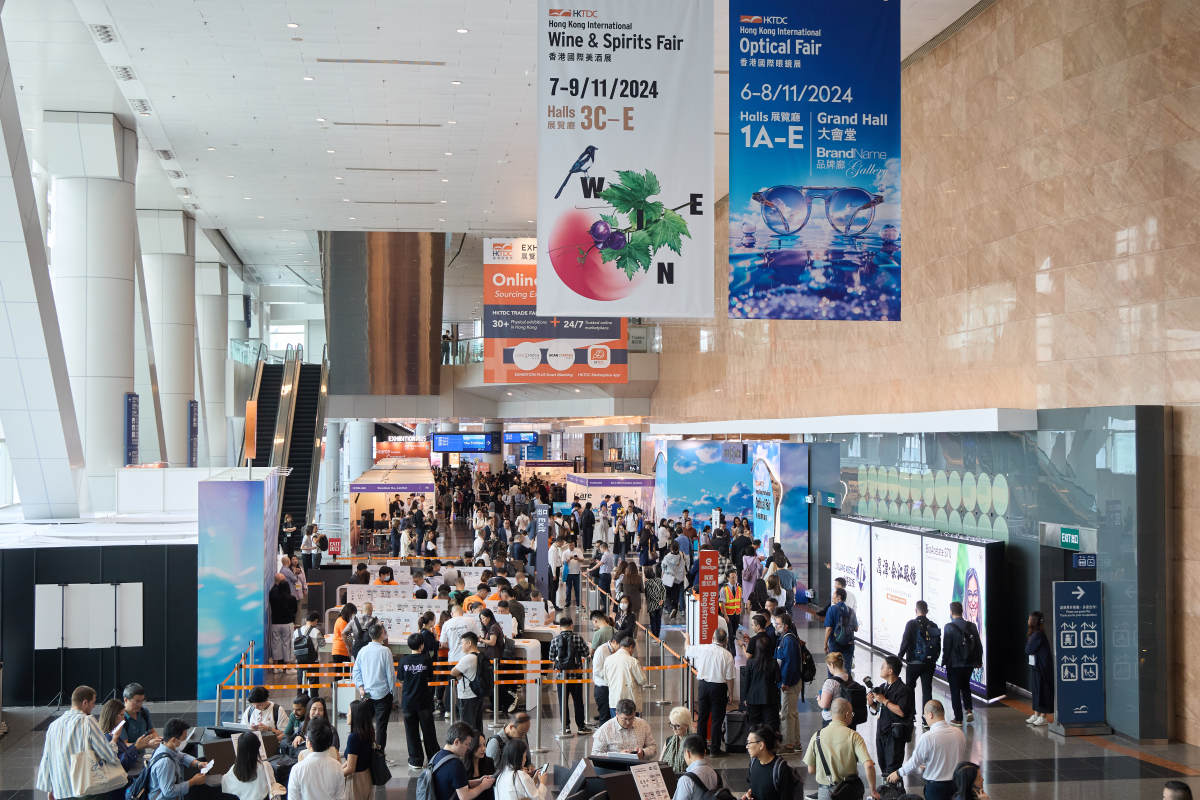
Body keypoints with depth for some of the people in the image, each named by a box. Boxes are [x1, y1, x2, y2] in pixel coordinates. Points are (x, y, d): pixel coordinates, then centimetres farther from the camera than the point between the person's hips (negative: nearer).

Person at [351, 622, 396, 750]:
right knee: (381, 726, 1)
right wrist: (393, 691, 0)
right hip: (383, 693, -4)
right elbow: (390, 673, -9)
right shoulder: (385, 651, -11)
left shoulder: (362, 651, 3)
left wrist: (360, 687, 3)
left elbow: (356, 671, 5)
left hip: (366, 695, 4)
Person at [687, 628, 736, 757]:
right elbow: (729, 678, -9)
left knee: (702, 717, 14)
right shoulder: (727, 655, -11)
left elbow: (686, 650, 13)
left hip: (704, 685, 3)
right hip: (719, 687, -3)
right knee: (717, 719, 5)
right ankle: (715, 749, 7)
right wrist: (731, 694, 2)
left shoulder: (702, 649, -6)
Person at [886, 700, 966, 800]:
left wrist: (898, 773, 11)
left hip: (936, 787, -5)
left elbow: (914, 762, -8)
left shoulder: (927, 738, -19)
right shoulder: (959, 733, -2)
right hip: (957, 784, 5)